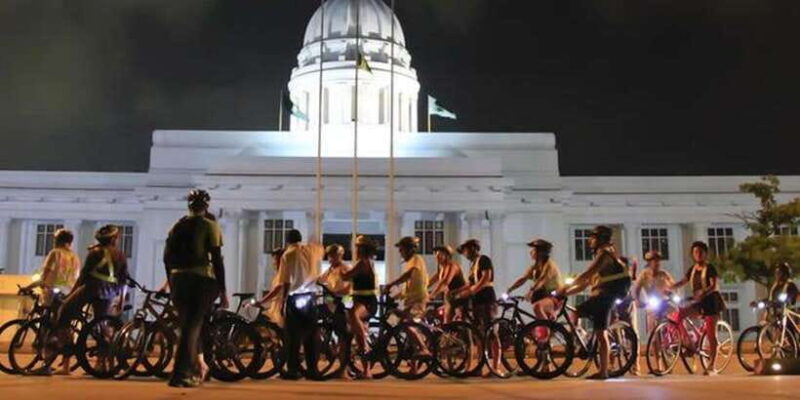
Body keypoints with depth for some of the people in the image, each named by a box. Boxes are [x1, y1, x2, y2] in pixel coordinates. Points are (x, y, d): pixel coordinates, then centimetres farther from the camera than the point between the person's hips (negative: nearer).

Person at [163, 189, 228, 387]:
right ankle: (180, 375, -8)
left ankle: (195, 369, 23)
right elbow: (217, 259, -8)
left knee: (186, 325, 16)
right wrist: (223, 290, -6)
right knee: (193, 326, -2)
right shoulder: (210, 225, -2)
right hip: (202, 279, -5)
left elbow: (167, 257, 12)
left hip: (178, 279, 5)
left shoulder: (177, 226, 12)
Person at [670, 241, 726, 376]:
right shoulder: (693, 269, 10)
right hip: (698, 303, 6)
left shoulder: (710, 268, -8)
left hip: (711, 301, -6)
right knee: (678, 313, -17)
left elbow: (714, 286, -19)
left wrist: (703, 293, -38)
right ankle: (688, 342, -8)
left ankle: (711, 367, 1)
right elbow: (682, 282, 7)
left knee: (711, 334, -5)